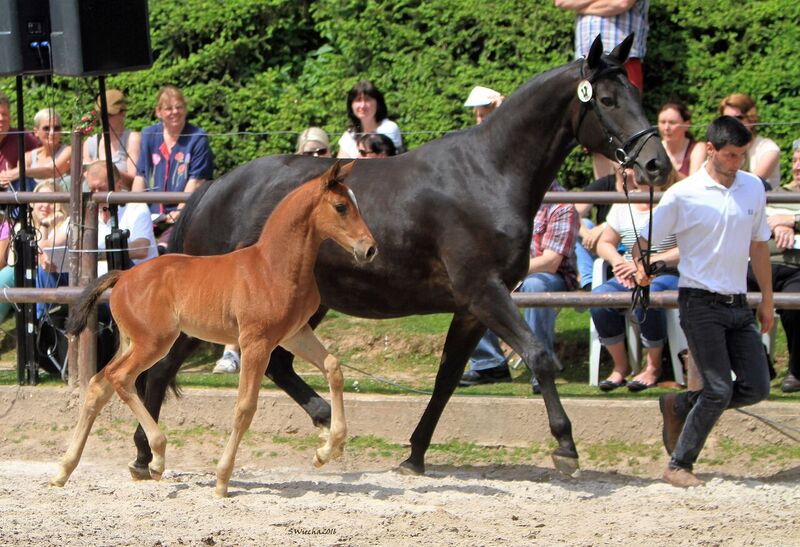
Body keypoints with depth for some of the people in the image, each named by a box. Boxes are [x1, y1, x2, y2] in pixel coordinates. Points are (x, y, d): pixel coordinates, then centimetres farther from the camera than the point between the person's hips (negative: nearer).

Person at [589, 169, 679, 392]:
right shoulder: (623, 206, 12)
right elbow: (604, 244, 19)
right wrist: (618, 262, -4)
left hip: (668, 273, -5)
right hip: (630, 278, 5)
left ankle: (653, 366, -16)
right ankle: (620, 365, -8)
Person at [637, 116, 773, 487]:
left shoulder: (754, 188, 7)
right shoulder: (683, 195, -8)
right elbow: (644, 240, -4)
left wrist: (767, 299, 18)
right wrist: (641, 268, -25)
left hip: (738, 304, 6)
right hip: (700, 303, -6)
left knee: (756, 388, -1)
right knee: (719, 389, -14)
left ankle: (678, 406, 19)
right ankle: (679, 466, -1)